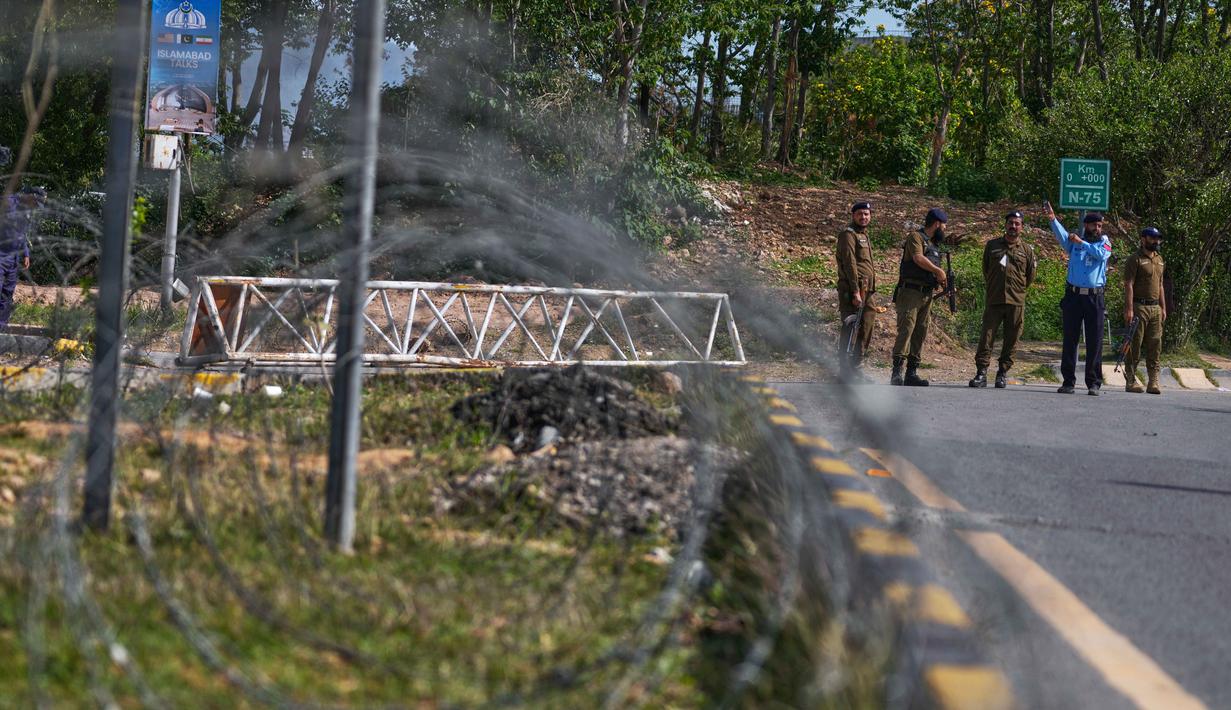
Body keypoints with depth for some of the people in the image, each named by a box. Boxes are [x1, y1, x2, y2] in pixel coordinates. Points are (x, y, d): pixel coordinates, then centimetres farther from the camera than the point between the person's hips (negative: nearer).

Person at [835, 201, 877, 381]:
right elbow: (850, 264, -15)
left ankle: (857, 368, 18)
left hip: (866, 292, 10)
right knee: (849, 329, -9)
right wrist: (855, 292, -21)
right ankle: (846, 371, -8)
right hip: (852, 291, -10)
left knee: (865, 332, 11)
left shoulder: (863, 235, 23)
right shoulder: (849, 234, -7)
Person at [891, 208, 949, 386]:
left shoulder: (934, 244, 22)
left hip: (927, 295, 9)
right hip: (911, 292, -9)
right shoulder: (916, 237, -4)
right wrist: (939, 271, -12)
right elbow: (918, 259, -21)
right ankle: (896, 373, -21)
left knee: (920, 334, 6)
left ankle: (912, 373, 7)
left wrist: (941, 281, 8)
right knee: (906, 330, -15)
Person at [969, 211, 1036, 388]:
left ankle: (1002, 374, 11)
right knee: (987, 336, -6)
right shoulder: (992, 245, 9)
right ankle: (981, 373, -6)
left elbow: (1030, 276, 15)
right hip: (994, 300, 0)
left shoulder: (1027, 250, 7)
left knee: (1011, 339, 2)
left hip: (1016, 302, 0)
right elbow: (985, 268, 20)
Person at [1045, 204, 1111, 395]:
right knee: (1070, 339, 2)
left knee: (1095, 341, -1)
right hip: (1073, 295, 1)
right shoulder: (1074, 242, 10)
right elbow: (1062, 236, -10)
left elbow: (1100, 254, -13)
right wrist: (1053, 219, -26)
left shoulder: (1105, 242, 10)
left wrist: (1082, 243, -14)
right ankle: (1068, 381, 6)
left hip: (1095, 298, -1)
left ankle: (1094, 383, 3)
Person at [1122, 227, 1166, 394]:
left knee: (1155, 346, 4)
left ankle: (1153, 382, 5)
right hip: (1139, 307, -7)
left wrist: (1163, 308, 17)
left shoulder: (1159, 259, 17)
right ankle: (1131, 381, 0)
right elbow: (1128, 285, -12)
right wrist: (1129, 308, -19)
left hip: (1155, 308, 7)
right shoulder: (1135, 260, -7)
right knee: (1135, 345, -4)